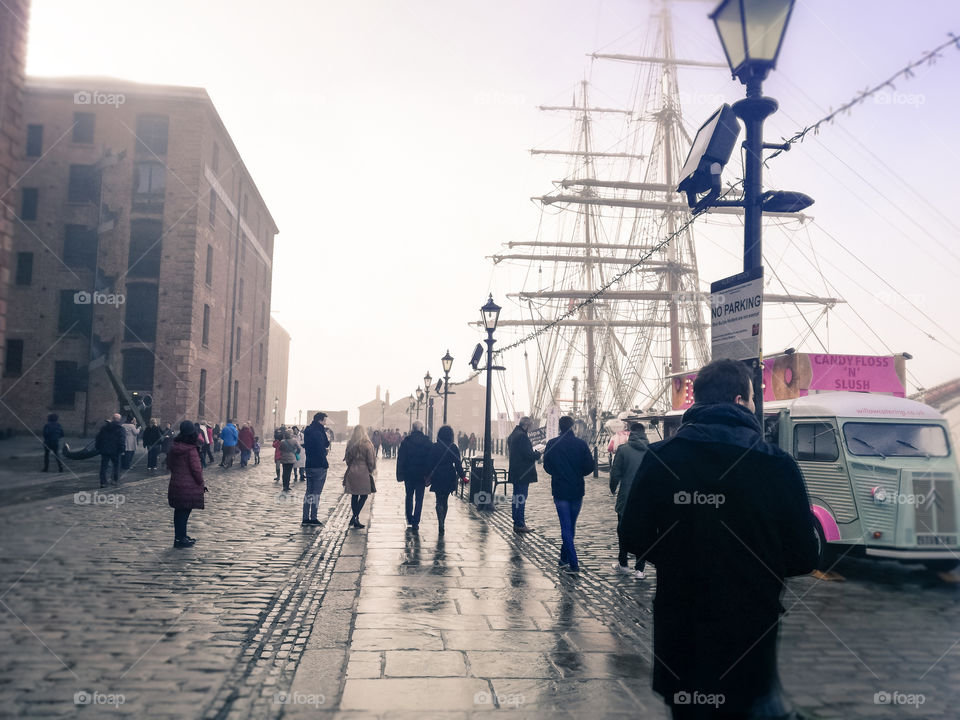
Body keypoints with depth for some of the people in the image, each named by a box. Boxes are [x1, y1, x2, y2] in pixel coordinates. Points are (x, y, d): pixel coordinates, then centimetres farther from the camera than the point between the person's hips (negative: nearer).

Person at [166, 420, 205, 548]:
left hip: (175, 484, 7)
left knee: (179, 511, 16)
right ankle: (180, 539, 6)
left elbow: (169, 464, 13)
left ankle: (181, 536, 28)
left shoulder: (174, 447, 3)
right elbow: (196, 469, -17)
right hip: (189, 486, -7)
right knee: (184, 512, 1)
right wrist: (201, 483, -4)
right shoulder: (191, 450, -19)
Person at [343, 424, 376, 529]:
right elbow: (370, 461, -8)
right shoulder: (367, 444, -11)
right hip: (363, 473, -5)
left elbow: (347, 459, 10)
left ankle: (355, 518, 16)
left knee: (354, 496, 12)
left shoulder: (350, 444, 1)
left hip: (351, 472, 5)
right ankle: (355, 517, -8)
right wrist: (371, 470, 8)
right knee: (363, 496, 3)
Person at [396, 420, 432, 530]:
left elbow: (400, 458, -2)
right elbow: (431, 460, -5)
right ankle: (415, 522, -1)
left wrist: (400, 475, 3)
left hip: (408, 474, 1)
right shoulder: (427, 442, -5)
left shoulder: (406, 441, -3)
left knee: (409, 497, 18)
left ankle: (409, 520, 24)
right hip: (421, 475, -1)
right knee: (419, 499, 4)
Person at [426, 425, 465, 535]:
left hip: (437, 477, -1)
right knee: (444, 501, 15)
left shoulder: (434, 447, -3)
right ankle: (441, 523, 20)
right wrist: (462, 476, 5)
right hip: (449, 477, 1)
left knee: (439, 501, 2)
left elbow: (429, 463, -1)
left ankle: (440, 524, -15)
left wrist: (428, 476, 6)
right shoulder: (453, 448, -3)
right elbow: (458, 464, -2)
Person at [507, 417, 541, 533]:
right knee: (521, 497, -5)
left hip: (515, 472, 10)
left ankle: (517, 520, 27)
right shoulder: (522, 436, -18)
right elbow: (528, 455, -22)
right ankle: (519, 524, -2)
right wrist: (538, 454, -2)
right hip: (523, 473, -10)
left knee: (517, 497, 17)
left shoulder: (512, 435, 14)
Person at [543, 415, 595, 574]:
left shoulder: (552, 444, -6)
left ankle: (573, 564, -7)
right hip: (577, 490, 1)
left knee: (566, 527, 0)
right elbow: (589, 467, -6)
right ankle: (565, 558, 26)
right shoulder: (581, 444, -7)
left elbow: (547, 467, 2)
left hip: (560, 491, -1)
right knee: (571, 526, 16)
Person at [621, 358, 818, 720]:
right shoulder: (776, 465, -14)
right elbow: (803, 558, -10)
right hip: (750, 632, -2)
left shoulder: (659, 459, -8)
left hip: (677, 632, 3)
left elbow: (635, 539, -4)